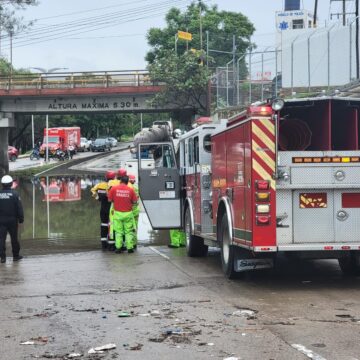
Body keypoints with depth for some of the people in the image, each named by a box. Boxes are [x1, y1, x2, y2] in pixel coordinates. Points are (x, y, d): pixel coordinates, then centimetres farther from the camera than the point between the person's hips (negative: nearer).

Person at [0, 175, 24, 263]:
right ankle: (16, 256, 18)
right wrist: (21, 219, 0)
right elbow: (19, 208, -9)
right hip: (12, 220, -1)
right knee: (14, 238, 10)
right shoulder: (14, 194, -9)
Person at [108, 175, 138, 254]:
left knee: (118, 231, 8)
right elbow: (135, 201, 0)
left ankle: (118, 247, 5)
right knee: (129, 231, 8)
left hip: (117, 213, 0)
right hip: (128, 213, 0)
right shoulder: (130, 190, -5)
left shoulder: (114, 188, -5)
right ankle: (130, 247, 7)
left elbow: (109, 200, 1)